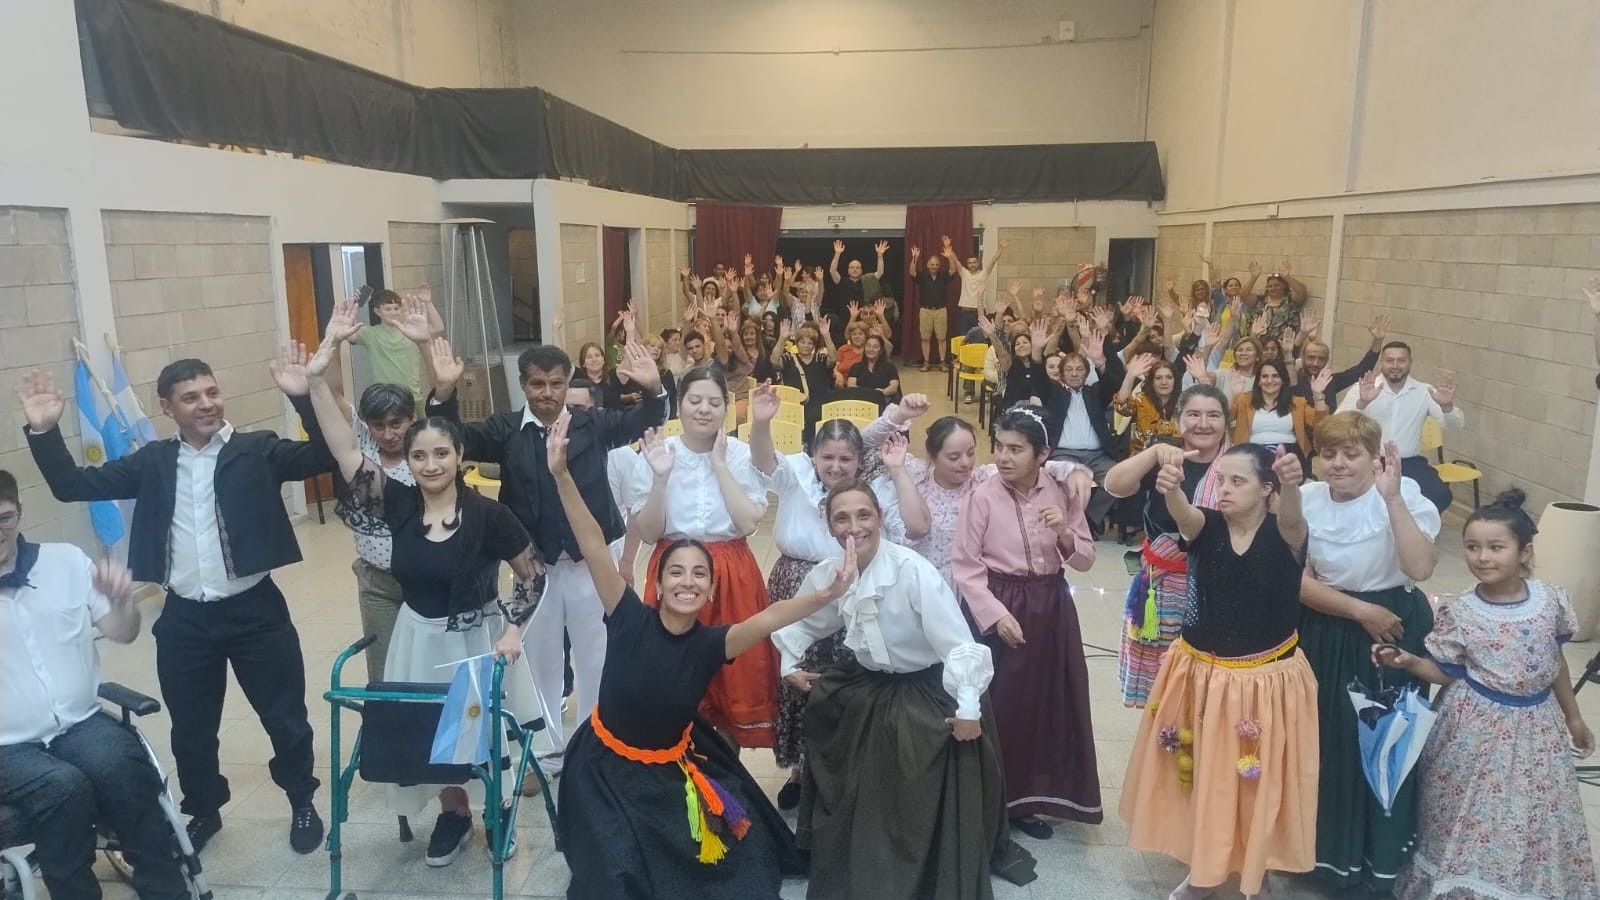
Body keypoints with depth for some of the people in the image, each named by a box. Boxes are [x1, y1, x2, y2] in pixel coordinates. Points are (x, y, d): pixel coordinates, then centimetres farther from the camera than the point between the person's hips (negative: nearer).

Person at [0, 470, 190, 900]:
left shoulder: (66, 560, 3)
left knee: (121, 771, -28)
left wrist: (122, 599, -15)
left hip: (81, 723, 2)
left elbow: (122, 633, 7)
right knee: (64, 789, -30)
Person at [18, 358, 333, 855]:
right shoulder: (152, 462, 5)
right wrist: (44, 430, -6)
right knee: (191, 728, 17)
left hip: (254, 609, -3)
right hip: (183, 619, 3)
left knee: (285, 716, 9)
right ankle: (204, 811, 40)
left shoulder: (257, 449, -5)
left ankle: (303, 803, 31)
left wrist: (304, 398, -31)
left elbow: (325, 457, -18)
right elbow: (73, 485, 7)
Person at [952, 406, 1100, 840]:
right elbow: (964, 566, -10)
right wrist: (996, 614, -18)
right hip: (998, 607, -4)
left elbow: (1086, 560, 4)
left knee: (1048, 701, 10)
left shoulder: (1061, 494, -1)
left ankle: (1025, 800, 27)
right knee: (997, 705, 1)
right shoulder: (982, 497, -11)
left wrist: (1065, 534, -16)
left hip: (1051, 606, 4)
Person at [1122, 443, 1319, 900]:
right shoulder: (1206, 527, -8)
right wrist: (1172, 488, -54)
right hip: (1202, 674, 2)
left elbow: (1292, 519, -35)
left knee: (1260, 782, 12)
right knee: (1201, 776, 15)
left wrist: (1292, 486, -58)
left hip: (1267, 680, -2)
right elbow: (1183, 514, -30)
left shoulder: (1284, 534, -12)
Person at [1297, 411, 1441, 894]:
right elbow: (1298, 581, -6)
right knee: (1326, 739, 11)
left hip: (1392, 629, -3)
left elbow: (1420, 568, -27)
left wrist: (1392, 498, -30)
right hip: (1324, 633, 3)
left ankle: (1379, 852, 27)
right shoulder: (1307, 498, -3)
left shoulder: (1404, 495, -12)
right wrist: (1359, 610, -15)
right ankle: (1324, 843, 31)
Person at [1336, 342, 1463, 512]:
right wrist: (1361, 403, -35)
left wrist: (1447, 406, -28)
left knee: (1440, 495, -21)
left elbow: (1457, 424, -4)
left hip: (1410, 462, 3)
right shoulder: (1364, 388, -2)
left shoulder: (1424, 391, 5)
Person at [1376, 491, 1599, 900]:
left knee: (1535, 818, 15)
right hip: (1478, 729, -3)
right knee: (1478, 817, 6)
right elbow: (1447, 673, -6)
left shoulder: (1550, 600, -6)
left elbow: (1556, 662, 8)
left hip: (1537, 725, 3)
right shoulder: (1458, 613, -15)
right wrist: (1408, 662, -25)